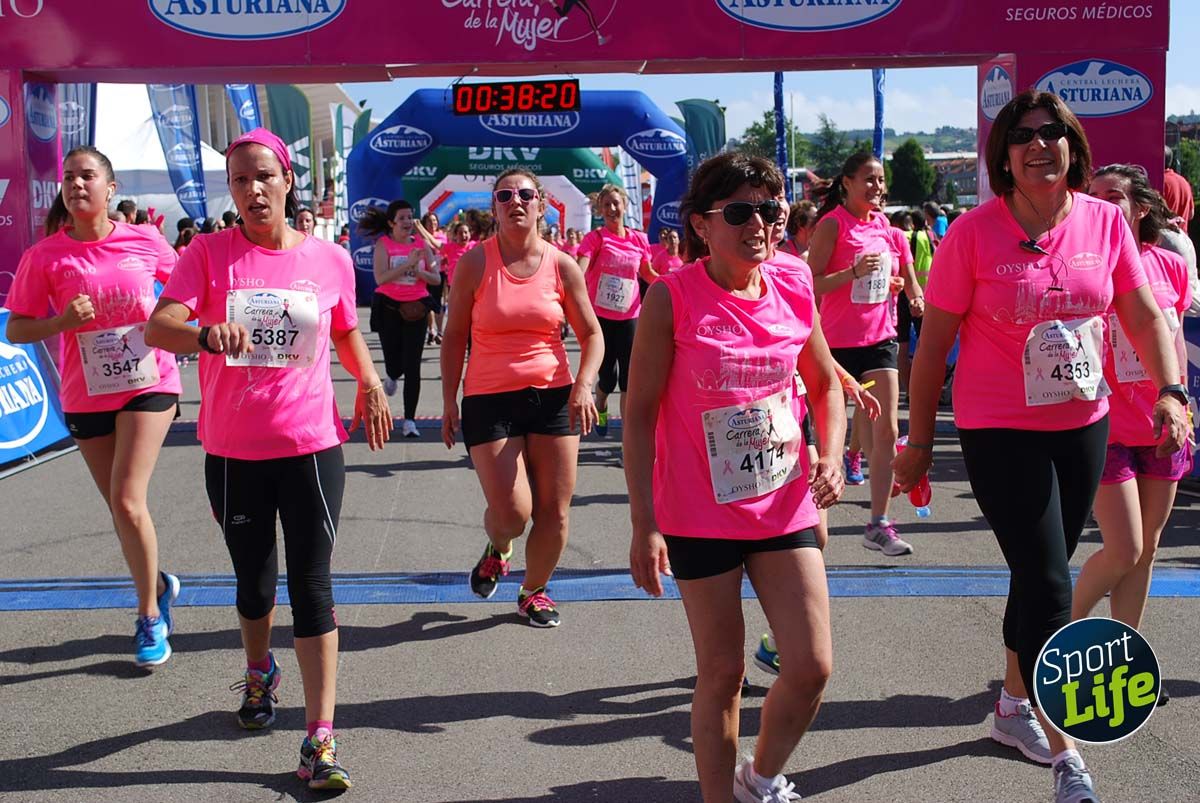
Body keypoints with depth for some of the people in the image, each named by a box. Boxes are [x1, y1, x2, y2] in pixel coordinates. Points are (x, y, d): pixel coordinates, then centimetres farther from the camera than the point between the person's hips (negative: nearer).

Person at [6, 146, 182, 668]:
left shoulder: (144, 241, -5)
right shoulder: (44, 256, -5)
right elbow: (15, 330, -3)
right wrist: (62, 321, -19)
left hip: (149, 384, -2)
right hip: (86, 396, 2)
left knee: (127, 501, -13)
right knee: (121, 507, 12)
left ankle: (149, 615, 5)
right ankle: (157, 586, 39)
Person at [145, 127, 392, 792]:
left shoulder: (330, 259, 1)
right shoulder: (209, 253, -3)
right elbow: (159, 325, -17)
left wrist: (369, 381, 2)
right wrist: (206, 333, -37)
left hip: (312, 446, 0)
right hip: (233, 452, 1)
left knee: (312, 583, -2)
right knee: (254, 582, 18)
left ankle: (320, 738, 2)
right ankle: (259, 673, 48)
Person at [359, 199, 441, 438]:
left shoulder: (421, 243, 4)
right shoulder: (383, 244, -4)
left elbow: (437, 279, 5)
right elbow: (380, 278, -17)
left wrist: (420, 272, -15)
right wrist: (408, 264, -24)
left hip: (415, 308, 1)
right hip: (388, 307, -1)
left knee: (412, 366, -4)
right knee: (393, 362, 5)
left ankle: (409, 420, 2)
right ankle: (392, 376, 46)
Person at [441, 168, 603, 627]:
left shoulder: (562, 266, 2)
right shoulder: (474, 264, -2)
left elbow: (592, 335, 7)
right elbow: (454, 336, 3)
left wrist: (583, 386, -9)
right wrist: (449, 402, 1)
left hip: (553, 396, 2)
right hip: (489, 399, -2)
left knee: (555, 509, 3)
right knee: (511, 512, -9)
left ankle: (534, 591, 27)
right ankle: (497, 550, 29)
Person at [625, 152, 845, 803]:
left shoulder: (794, 292, 1)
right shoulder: (672, 297, -11)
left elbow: (825, 386, 16)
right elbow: (640, 413, -9)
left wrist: (831, 458, -1)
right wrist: (643, 523, -12)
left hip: (785, 505, 4)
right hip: (700, 517, -4)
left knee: (812, 667, 2)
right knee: (722, 673, 7)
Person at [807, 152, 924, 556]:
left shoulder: (888, 229, 9)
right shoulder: (832, 225, -7)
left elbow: (907, 278, 20)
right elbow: (811, 284, -13)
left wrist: (916, 297, 0)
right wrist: (855, 271, -24)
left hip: (879, 337, 4)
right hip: (837, 339, -4)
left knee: (886, 429, -5)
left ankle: (878, 524, -2)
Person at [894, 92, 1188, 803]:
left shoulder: (1106, 222, -2)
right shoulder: (973, 233, -13)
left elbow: (1146, 317, 5)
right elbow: (934, 344, -8)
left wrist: (1170, 391, -12)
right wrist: (919, 442, -5)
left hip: (1084, 424, 5)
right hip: (999, 431, -5)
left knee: (1040, 577, 18)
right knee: (1049, 589, -5)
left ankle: (1013, 707, 39)